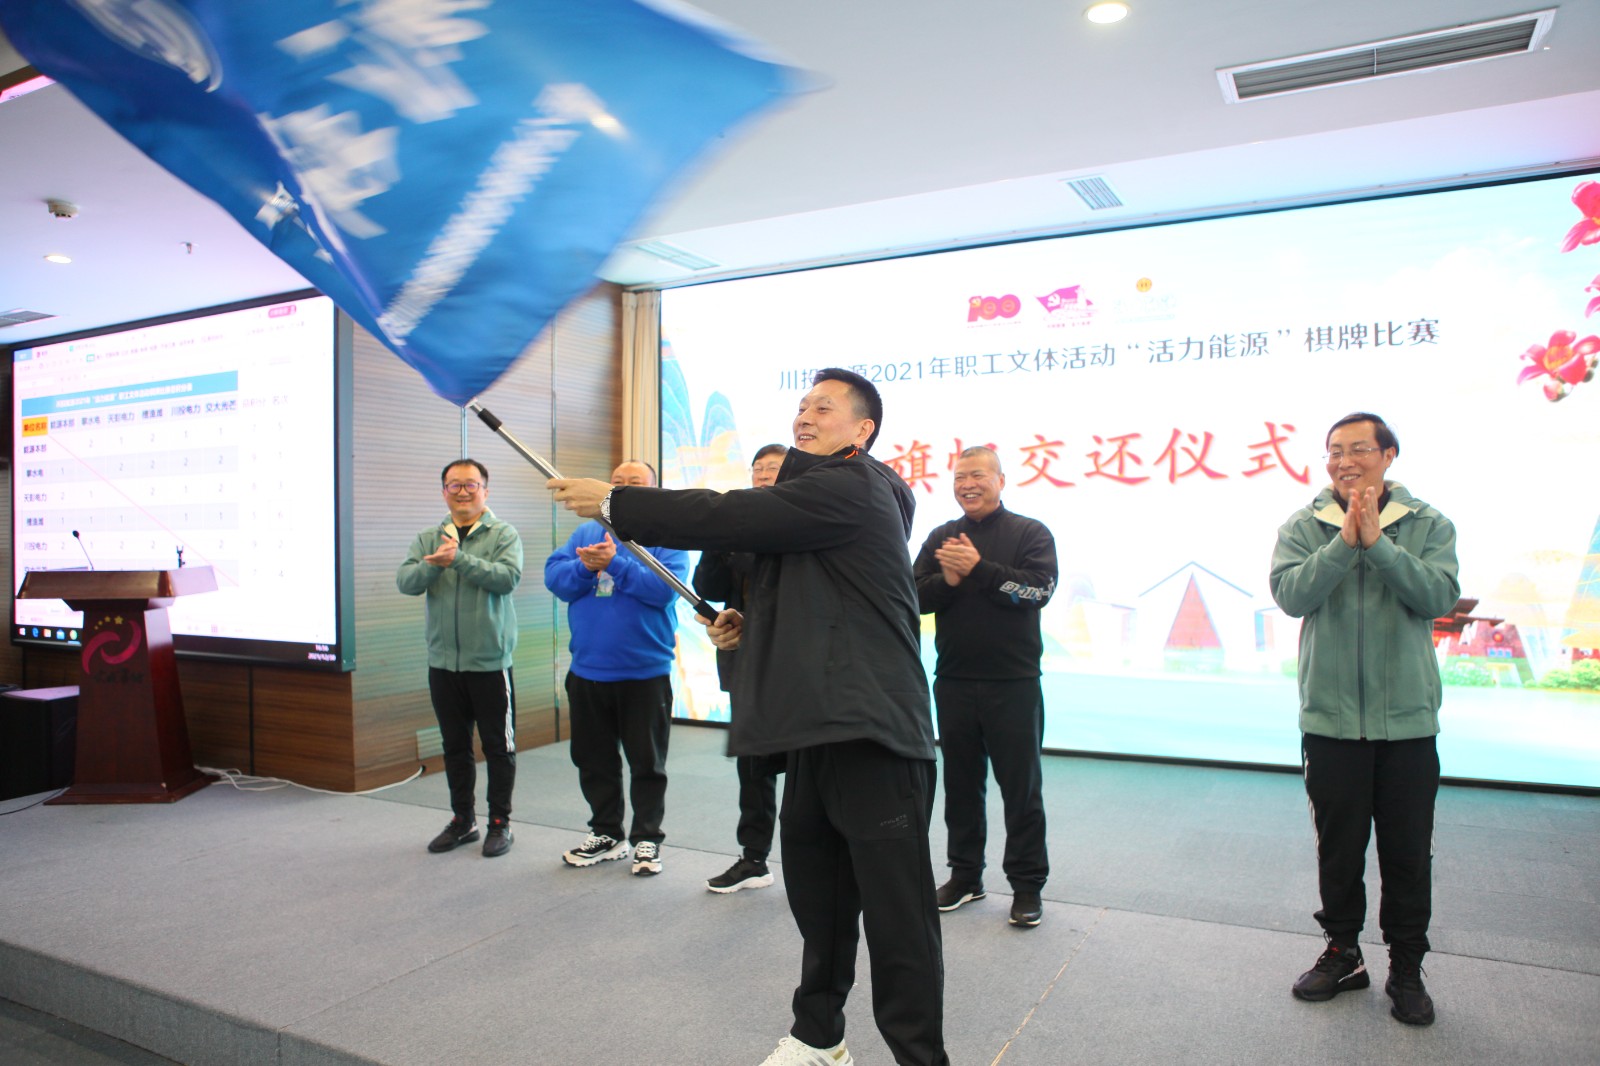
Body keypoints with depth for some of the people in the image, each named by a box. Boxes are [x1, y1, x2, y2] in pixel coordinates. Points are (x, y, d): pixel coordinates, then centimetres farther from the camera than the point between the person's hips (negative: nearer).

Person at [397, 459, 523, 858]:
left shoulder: (503, 534, -2)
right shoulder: (428, 538, 9)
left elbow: (508, 577, -19)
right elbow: (406, 581, -5)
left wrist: (458, 559, -26)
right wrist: (432, 564, -24)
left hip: (490, 661, -4)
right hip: (443, 661, 4)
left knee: (498, 746, 4)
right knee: (455, 745, 14)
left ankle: (500, 822, 17)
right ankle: (462, 820, 28)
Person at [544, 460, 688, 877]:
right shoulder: (585, 532, 10)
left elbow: (665, 586, -19)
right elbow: (554, 576, 0)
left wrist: (613, 564, -22)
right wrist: (586, 566, -19)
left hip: (646, 672, -4)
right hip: (588, 671, 5)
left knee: (647, 761, 7)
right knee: (593, 760, 15)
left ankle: (647, 838, 20)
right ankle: (606, 833, 30)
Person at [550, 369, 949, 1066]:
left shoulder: (850, 487, -11)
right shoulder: (809, 497, 20)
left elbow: (733, 518, -18)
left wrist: (613, 502, -9)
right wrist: (752, 625, 9)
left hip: (871, 734, -10)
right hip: (819, 732, 10)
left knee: (897, 917, -1)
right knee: (819, 902, 20)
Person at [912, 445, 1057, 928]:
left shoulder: (1030, 533, -1)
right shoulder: (941, 538, 10)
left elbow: (1038, 588, -15)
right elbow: (916, 596, 1)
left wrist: (977, 569, -20)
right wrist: (947, 581, -18)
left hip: (1013, 683, -3)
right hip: (953, 683, 4)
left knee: (1021, 786, 4)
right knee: (961, 783, 13)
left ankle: (1027, 884, 17)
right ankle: (965, 874, 27)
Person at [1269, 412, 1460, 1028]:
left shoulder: (1428, 525, 1)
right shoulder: (1304, 527, 1)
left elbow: (1440, 595, -14)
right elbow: (1290, 593, -15)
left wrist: (1378, 542, -22)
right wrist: (1345, 541, -22)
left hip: (1408, 717, 0)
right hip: (1331, 717, 0)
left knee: (1408, 851, 10)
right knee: (1338, 846, 12)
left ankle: (1406, 969, 27)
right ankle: (1342, 953, 30)